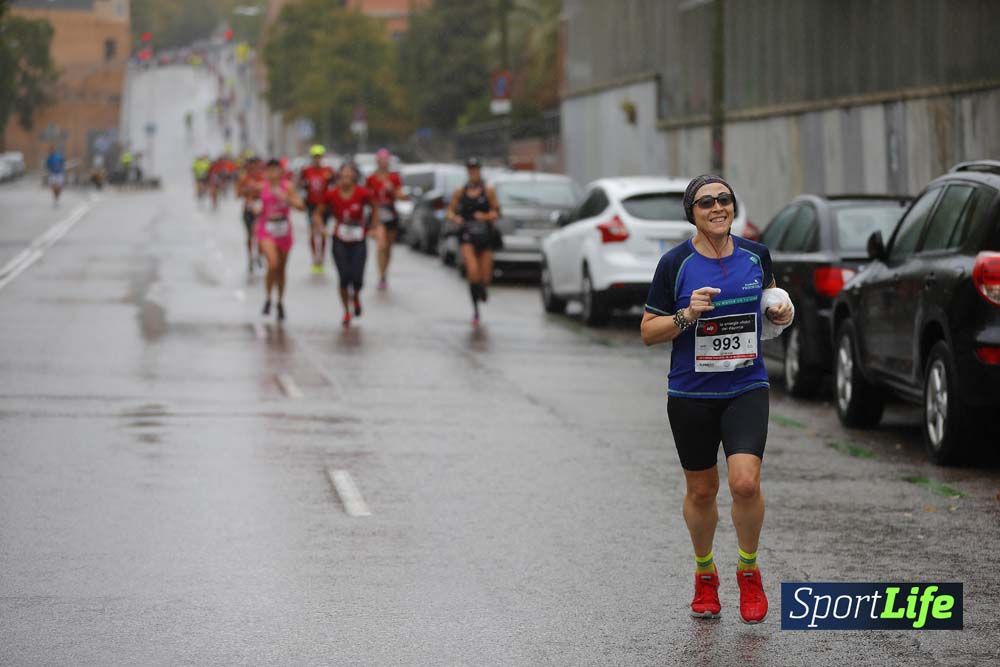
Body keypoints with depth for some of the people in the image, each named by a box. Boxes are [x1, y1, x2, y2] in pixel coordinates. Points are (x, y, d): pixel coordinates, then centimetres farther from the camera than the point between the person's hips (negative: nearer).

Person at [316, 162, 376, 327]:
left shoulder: (362, 193, -10)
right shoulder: (331, 195, -7)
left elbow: (374, 207, 9)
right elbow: (318, 213, 5)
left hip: (358, 242, 0)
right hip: (340, 242, 0)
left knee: (357, 279, -8)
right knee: (344, 278, -6)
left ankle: (355, 296, 29)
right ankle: (346, 312, 14)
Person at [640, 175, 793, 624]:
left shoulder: (756, 255, 1)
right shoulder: (675, 263, -8)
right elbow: (648, 332, -4)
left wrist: (782, 312, 1)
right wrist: (686, 316, -21)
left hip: (746, 388, 1)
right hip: (691, 394, -1)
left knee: (745, 482, -17)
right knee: (701, 490, 10)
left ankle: (748, 570, 6)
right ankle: (705, 574, 34)